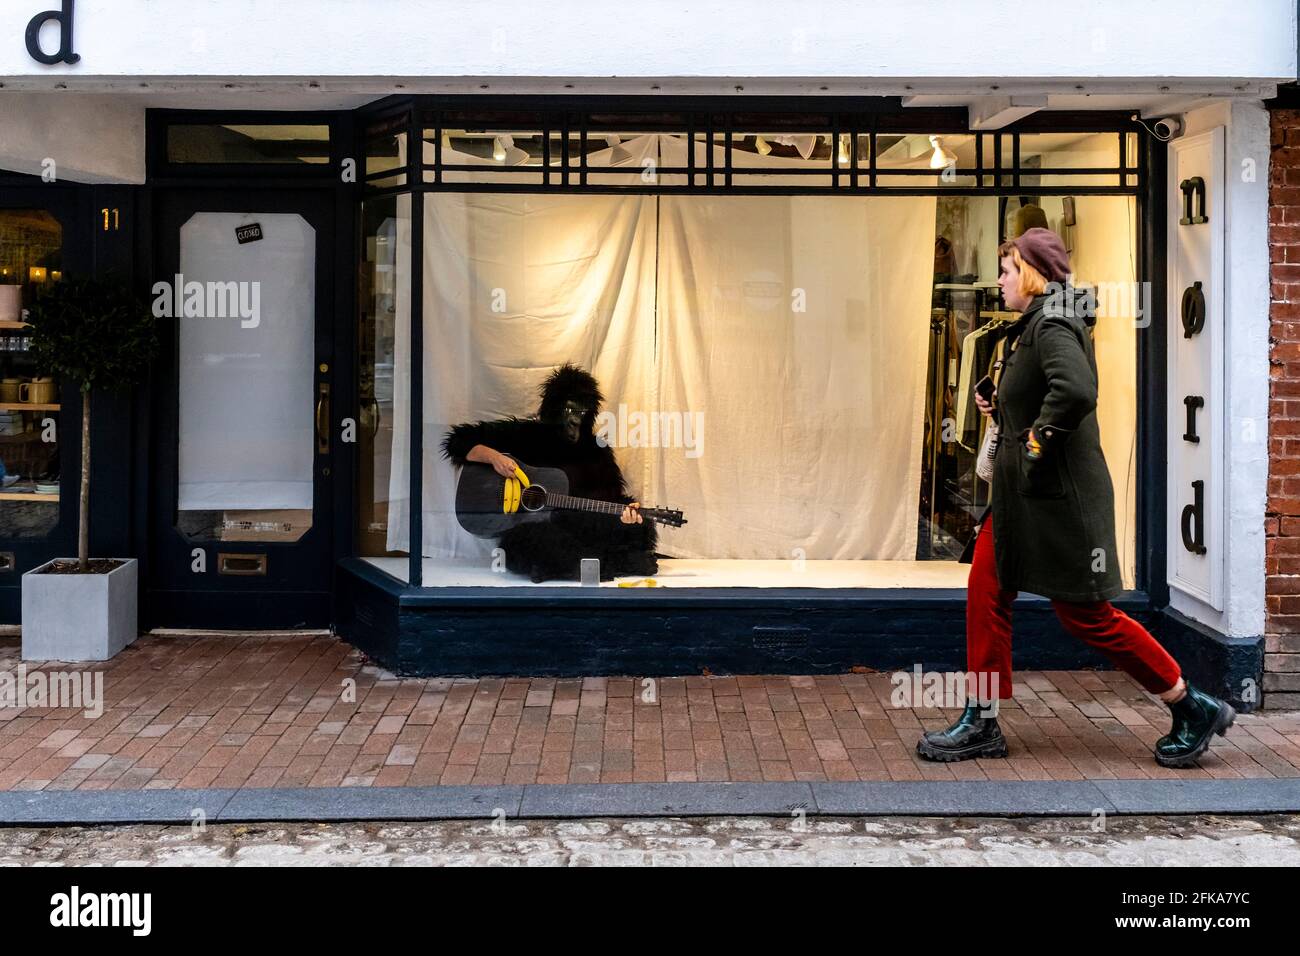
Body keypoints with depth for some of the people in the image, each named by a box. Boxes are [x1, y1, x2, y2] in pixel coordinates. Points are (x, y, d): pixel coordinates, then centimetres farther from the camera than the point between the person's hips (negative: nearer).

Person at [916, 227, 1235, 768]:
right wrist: (1002, 410, 9)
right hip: (1021, 494, 10)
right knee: (986, 593, 8)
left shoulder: (1054, 326, -18)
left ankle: (1192, 709, 14)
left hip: (1058, 498, -10)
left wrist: (1037, 441, -24)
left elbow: (1077, 391, -37)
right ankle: (981, 724, 15)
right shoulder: (1034, 326, 13)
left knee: (1085, 614, -1)